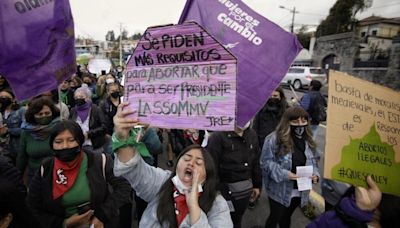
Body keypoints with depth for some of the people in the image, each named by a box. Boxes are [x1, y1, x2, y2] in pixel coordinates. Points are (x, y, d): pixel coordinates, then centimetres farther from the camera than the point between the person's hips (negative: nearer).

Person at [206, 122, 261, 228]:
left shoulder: (252, 134, 3)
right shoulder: (218, 136, -18)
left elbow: (256, 161, 11)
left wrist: (257, 184, 14)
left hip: (246, 188, 6)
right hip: (226, 189, -5)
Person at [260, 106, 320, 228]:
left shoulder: (308, 140, 1)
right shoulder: (274, 139, -20)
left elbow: (312, 162, 11)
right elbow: (266, 162, -18)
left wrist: (315, 174, -10)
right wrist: (284, 174, -28)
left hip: (300, 191, 5)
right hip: (280, 191, -5)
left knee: (286, 217, 26)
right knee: (275, 217, 12)